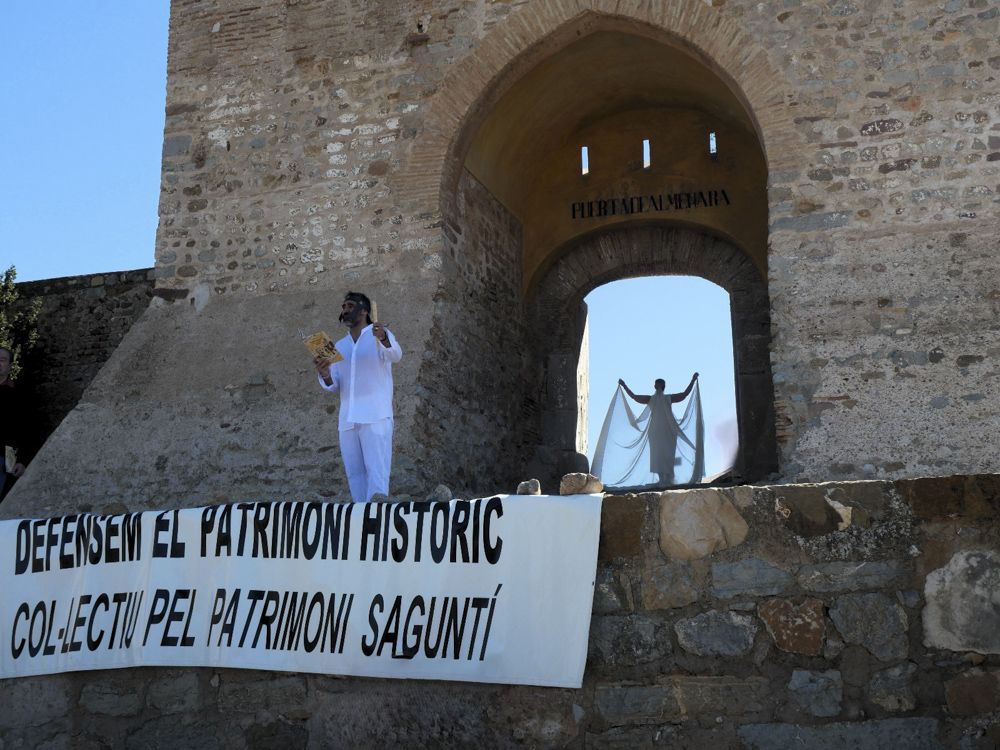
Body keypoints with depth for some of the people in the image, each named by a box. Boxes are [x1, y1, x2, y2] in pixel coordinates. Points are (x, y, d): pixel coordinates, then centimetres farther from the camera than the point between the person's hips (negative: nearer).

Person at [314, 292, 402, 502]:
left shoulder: (380, 335, 3)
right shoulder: (339, 347, 19)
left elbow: (395, 355, -19)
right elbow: (335, 386, 14)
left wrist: (384, 339, -41)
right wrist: (325, 376, -10)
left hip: (375, 416, -6)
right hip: (347, 419, 6)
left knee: (376, 471, -12)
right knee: (355, 474, 7)